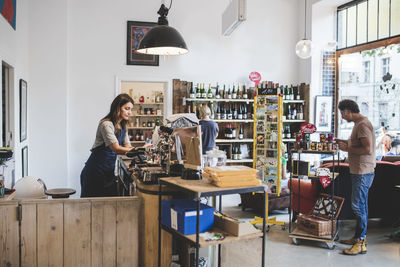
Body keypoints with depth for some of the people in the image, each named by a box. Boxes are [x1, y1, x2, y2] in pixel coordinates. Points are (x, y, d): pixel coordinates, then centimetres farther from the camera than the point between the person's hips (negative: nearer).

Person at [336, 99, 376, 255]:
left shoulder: (363, 124, -17)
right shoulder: (358, 124, 16)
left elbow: (368, 149, -25)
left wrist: (348, 148, -16)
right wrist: (345, 143, 12)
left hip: (363, 172, -11)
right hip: (358, 172, 11)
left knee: (358, 206, -6)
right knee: (361, 206, 15)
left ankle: (361, 243, 1)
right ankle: (358, 237, 25)